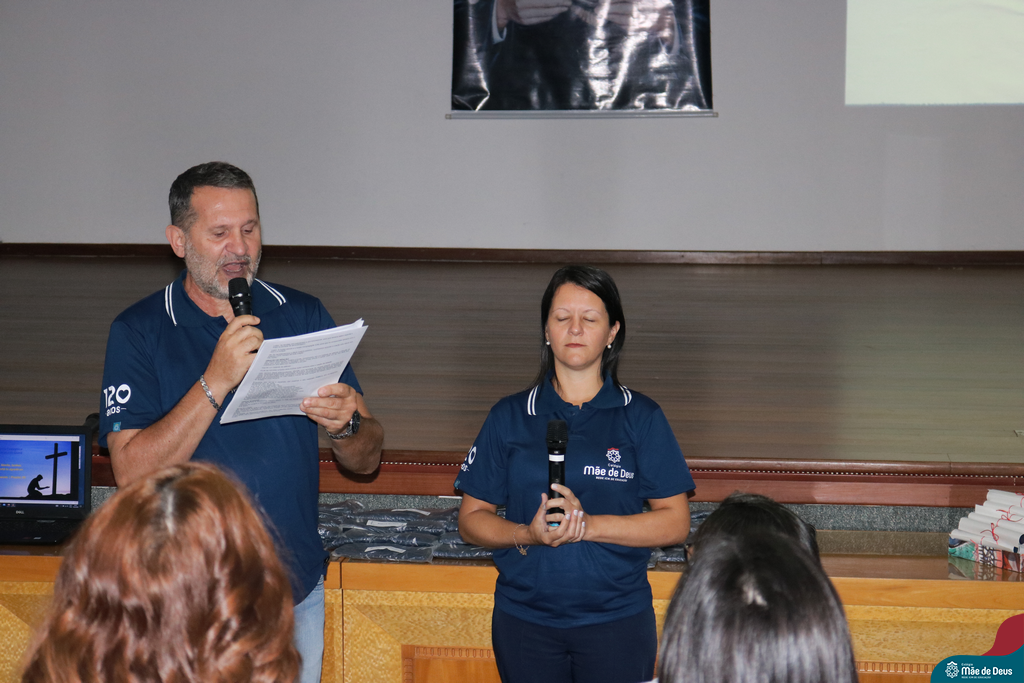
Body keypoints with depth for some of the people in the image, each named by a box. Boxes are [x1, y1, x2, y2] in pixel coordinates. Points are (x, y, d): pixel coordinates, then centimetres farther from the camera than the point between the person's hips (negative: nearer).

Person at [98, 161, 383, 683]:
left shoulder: (304, 316, 3)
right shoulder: (139, 331, -6)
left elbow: (366, 461, 3)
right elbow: (132, 474, -17)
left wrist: (345, 425, -19)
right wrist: (216, 381, -25)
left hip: (297, 593, 3)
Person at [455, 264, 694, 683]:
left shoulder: (641, 417, 2)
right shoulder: (510, 417, 5)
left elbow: (675, 523, -3)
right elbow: (471, 519, 5)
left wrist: (589, 524, -15)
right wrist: (527, 535, -14)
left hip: (617, 620, -1)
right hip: (524, 619, 1)